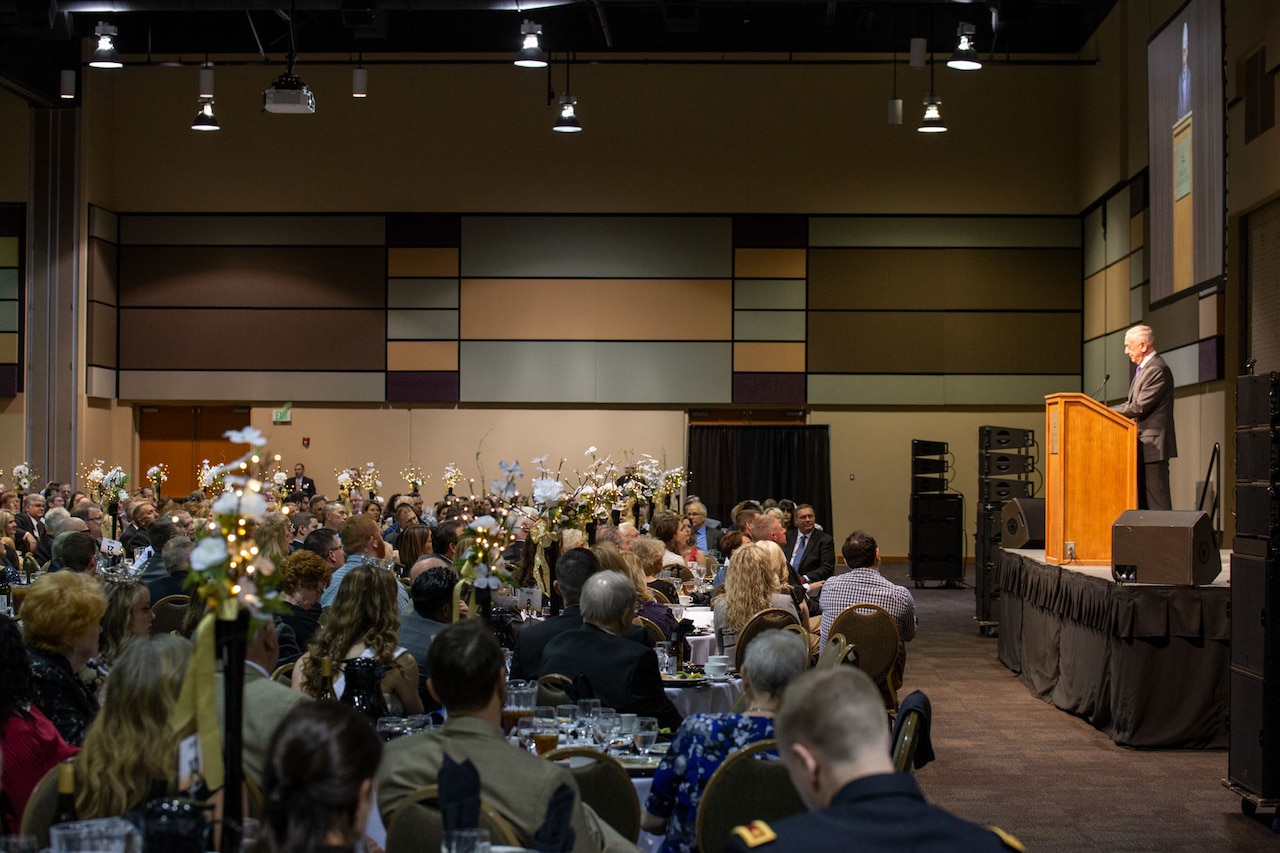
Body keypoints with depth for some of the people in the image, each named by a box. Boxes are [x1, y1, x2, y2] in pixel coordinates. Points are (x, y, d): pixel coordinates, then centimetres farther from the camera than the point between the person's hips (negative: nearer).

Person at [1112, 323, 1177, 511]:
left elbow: (1140, 407, -20)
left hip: (1153, 445, -10)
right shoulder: (1144, 369, 19)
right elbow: (1133, 404, 19)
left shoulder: (1157, 369, -14)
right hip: (1144, 446, 10)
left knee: (1156, 500, -10)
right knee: (1143, 500, 10)